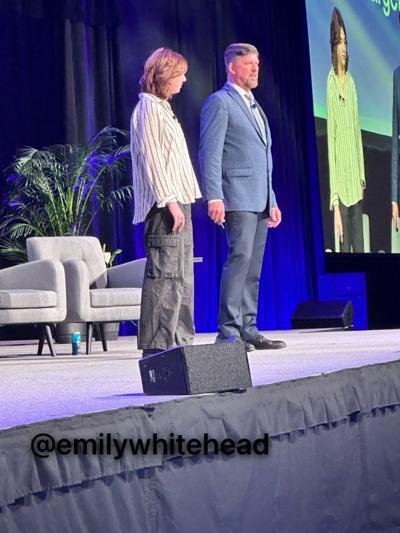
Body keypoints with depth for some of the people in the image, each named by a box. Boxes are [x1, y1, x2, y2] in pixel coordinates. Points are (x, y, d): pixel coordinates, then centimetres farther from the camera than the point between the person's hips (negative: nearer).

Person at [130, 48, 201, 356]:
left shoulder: (163, 108, 22)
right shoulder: (148, 108, -8)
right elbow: (151, 158, -16)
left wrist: (179, 201, 18)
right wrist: (170, 201, -20)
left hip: (176, 202, 10)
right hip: (165, 205, -10)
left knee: (182, 275, 11)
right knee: (165, 274, -12)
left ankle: (180, 341, 16)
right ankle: (156, 345, -12)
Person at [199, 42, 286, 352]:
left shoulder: (254, 106, 24)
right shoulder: (219, 102, -3)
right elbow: (210, 154, -11)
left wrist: (272, 200, 21)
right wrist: (214, 197, -20)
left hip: (260, 200, 8)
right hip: (238, 197, -8)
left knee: (253, 267, 7)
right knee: (239, 258, -15)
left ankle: (248, 331, 10)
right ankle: (228, 332, -15)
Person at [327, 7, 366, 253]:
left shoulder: (351, 81, 9)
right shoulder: (330, 86, -13)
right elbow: (330, 144, -16)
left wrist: (362, 177, 15)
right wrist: (335, 203, -18)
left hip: (356, 186, 7)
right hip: (340, 188, -7)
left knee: (360, 248, 10)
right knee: (345, 247, -1)